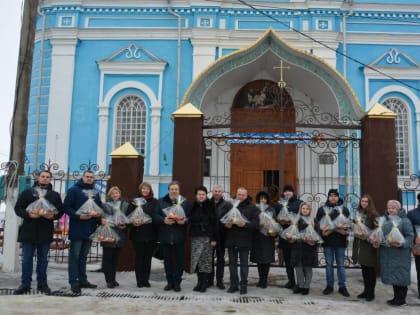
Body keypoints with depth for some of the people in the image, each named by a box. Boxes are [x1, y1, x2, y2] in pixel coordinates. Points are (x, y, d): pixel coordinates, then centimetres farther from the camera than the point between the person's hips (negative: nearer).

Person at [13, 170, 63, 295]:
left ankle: (42, 283, 16)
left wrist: (53, 215, -14)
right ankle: (25, 284, 11)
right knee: (27, 259, 3)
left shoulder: (55, 195, 10)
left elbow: (60, 211, 8)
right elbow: (18, 208, 2)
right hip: (28, 231, -1)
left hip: (46, 232, 1)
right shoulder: (27, 192, 6)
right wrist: (28, 214, -16)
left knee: (43, 259, 8)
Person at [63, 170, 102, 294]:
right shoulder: (74, 190, -3)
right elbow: (66, 207, -10)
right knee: (74, 255, -2)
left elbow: (100, 207, 19)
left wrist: (98, 213, -4)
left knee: (84, 256, 13)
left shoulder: (95, 193, 16)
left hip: (90, 229, 6)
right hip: (77, 229, -6)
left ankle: (82, 280, 19)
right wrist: (78, 216, -22)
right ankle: (73, 281, 0)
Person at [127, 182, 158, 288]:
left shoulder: (154, 202, 6)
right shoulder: (134, 201, 5)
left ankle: (146, 279, 15)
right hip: (138, 233, -1)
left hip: (151, 234, 1)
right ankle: (140, 280, 11)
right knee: (139, 257, 3)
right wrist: (133, 223, -18)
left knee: (148, 257, 6)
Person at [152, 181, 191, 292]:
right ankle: (170, 282, 19)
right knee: (167, 260, 8)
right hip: (165, 236, 1)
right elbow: (155, 215, 1)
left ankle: (177, 283, 12)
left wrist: (184, 221, -19)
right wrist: (164, 220, -15)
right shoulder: (161, 201, 7)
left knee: (179, 260, 2)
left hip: (179, 237, -1)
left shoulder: (185, 202, 4)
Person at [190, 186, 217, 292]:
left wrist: (214, 238, -9)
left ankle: (204, 282, 8)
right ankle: (200, 281, 11)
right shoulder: (193, 207, 9)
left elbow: (214, 223, -3)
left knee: (206, 260, 1)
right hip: (196, 237, 3)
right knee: (197, 259, 1)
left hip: (207, 236, -2)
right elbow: (190, 220, 11)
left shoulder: (210, 206, 0)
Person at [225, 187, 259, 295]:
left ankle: (243, 285, 14)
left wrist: (245, 224, -24)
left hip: (244, 240, -3)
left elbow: (256, 223, -8)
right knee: (232, 263, 9)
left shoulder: (252, 208, 1)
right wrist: (226, 224, -11)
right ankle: (233, 284, 19)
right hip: (231, 239, 3)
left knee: (244, 263, 5)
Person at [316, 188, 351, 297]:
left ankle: (342, 286, 13)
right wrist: (322, 232, -13)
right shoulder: (322, 209, 5)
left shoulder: (344, 209, 6)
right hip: (327, 240, 0)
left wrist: (346, 231, -11)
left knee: (341, 264, 6)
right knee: (329, 264, 8)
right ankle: (329, 286, 16)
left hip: (340, 240, 0)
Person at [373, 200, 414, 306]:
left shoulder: (404, 221, -7)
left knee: (400, 275, 0)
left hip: (400, 253, -6)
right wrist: (377, 243, 1)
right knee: (392, 275, 12)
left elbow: (410, 235, -12)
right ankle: (396, 297, 24)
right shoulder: (385, 221, 11)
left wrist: (402, 244, -26)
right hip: (388, 254, 6)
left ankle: (401, 298, 11)